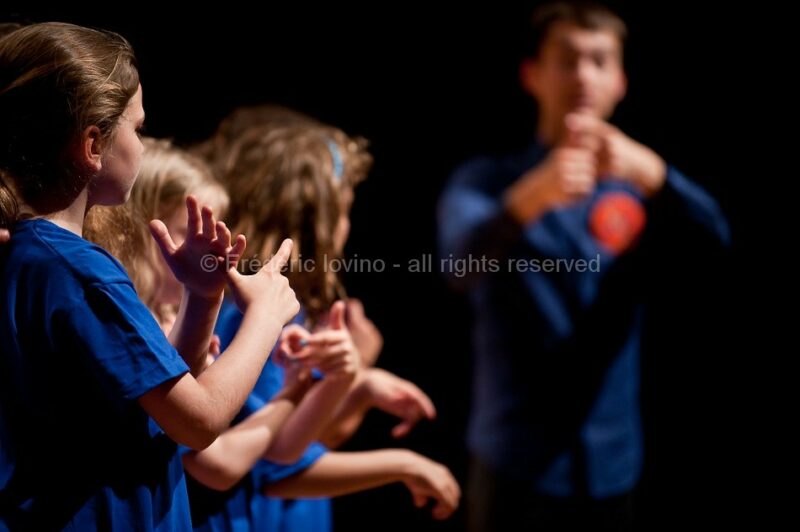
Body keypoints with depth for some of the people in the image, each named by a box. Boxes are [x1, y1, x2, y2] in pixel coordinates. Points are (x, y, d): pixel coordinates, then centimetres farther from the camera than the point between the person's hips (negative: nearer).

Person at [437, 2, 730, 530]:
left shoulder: (641, 186, 7)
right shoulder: (484, 182, 0)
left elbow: (713, 238, -13)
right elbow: (463, 263, -21)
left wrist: (650, 172, -33)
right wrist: (533, 195, -40)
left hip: (617, 467, 3)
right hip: (519, 465, -3)